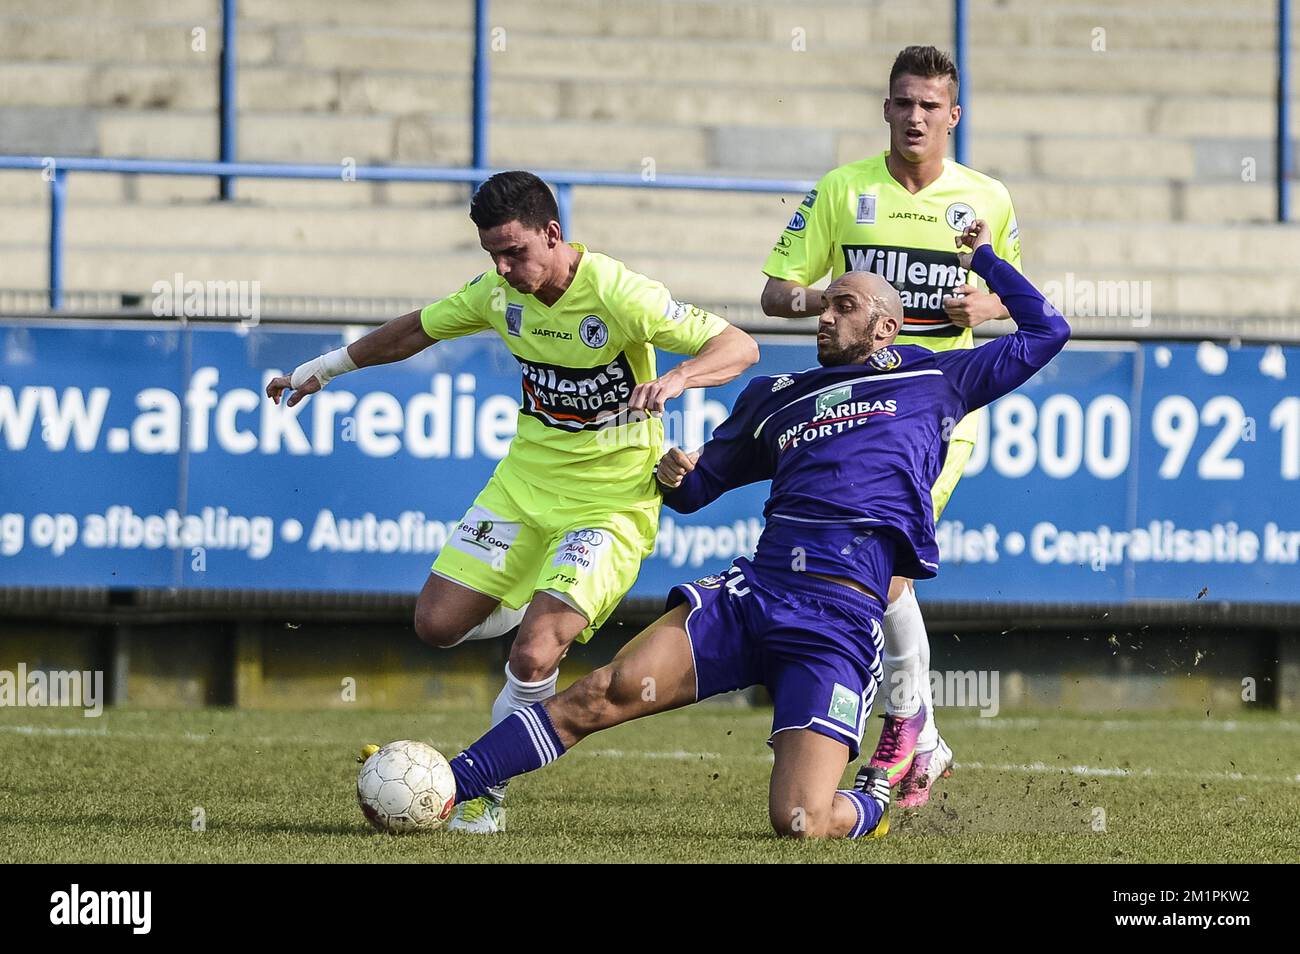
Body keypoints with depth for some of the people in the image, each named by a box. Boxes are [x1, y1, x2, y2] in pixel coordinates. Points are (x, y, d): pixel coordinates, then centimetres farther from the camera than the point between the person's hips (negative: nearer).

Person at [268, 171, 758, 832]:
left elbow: (739, 347, -24)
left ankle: (483, 792, 0)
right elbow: (418, 329, 17)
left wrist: (676, 378, -44)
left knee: (532, 656, -20)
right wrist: (327, 367, 24)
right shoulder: (499, 292, -4)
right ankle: (544, 611, 29)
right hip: (525, 480, 6)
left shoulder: (616, 293, -23)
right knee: (436, 624, 0)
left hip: (610, 499, -6)